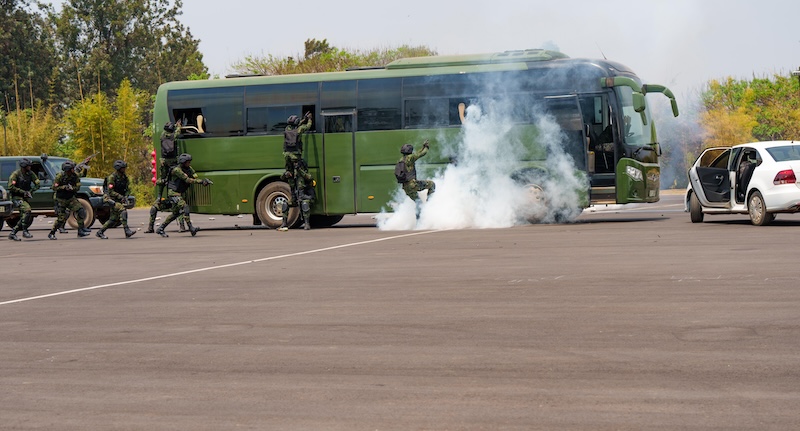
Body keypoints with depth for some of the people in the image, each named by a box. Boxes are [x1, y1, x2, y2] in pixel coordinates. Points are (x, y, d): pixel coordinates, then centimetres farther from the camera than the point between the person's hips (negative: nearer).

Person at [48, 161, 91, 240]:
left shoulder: (75, 176, -7)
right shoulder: (60, 176, -17)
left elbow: (77, 187, -6)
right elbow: (54, 187, -14)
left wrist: (72, 188, -27)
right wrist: (64, 187, -27)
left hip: (71, 198, 4)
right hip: (61, 200, -4)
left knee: (80, 211, -16)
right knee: (61, 218, -3)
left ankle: (81, 230, -9)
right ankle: (51, 233, 15)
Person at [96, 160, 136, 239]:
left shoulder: (124, 176, 5)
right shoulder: (112, 177, -17)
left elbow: (128, 187, 10)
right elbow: (110, 191, -21)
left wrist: (126, 196, -9)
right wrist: (121, 197, -26)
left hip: (119, 199, 8)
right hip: (111, 199, -8)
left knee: (114, 219, 6)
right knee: (123, 210, -26)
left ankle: (100, 232, 18)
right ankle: (127, 231, -29)